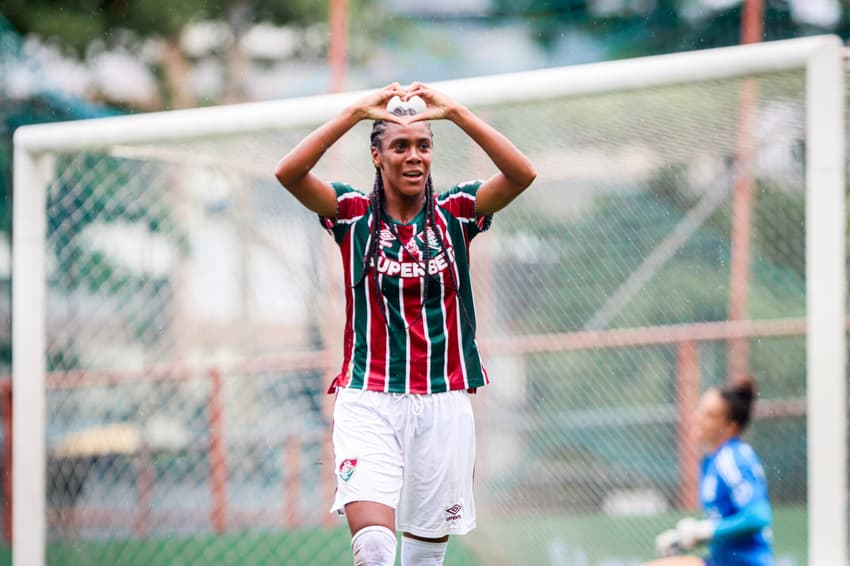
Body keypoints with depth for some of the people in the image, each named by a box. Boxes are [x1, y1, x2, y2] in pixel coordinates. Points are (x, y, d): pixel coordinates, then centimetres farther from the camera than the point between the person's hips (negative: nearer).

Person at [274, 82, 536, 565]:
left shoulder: (455, 214, 5)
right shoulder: (354, 214, 3)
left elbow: (522, 174, -12)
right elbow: (289, 172, -14)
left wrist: (456, 113, -19)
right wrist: (356, 112, -21)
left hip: (443, 403, 2)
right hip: (368, 402, -2)